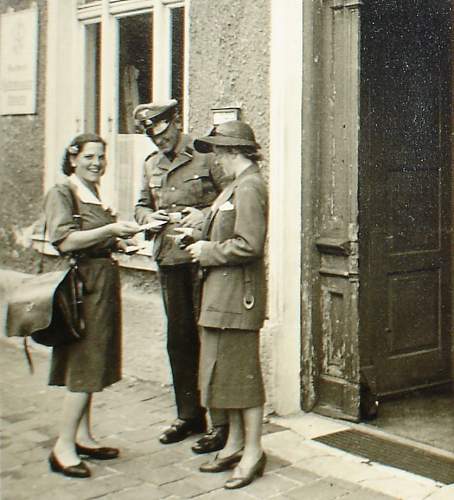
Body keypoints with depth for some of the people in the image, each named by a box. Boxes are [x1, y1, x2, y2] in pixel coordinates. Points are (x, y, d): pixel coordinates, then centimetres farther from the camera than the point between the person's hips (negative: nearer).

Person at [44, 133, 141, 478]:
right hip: (83, 284, -9)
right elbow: (66, 241, -19)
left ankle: (83, 437, 20)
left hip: (104, 281, 9)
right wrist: (110, 229, -22)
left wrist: (117, 242, 9)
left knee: (92, 364, 11)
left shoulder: (94, 194, 17)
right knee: (84, 365, -10)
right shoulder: (61, 193, -8)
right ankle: (64, 446, -5)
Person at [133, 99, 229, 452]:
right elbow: (142, 205, 25)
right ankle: (189, 415, 26)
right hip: (170, 260, 7)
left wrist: (205, 215, -18)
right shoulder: (151, 165, 15)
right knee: (179, 338, 13)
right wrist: (148, 217, 3)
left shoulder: (206, 156, -5)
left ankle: (221, 421, 5)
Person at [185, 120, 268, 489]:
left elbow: (249, 244, -24)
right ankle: (235, 444, 26)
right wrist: (204, 241, 9)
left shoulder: (249, 187, -16)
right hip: (222, 293, 10)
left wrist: (209, 251, -13)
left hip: (238, 294, -10)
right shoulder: (237, 185, 15)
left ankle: (253, 452, 8)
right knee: (226, 371, 16)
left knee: (242, 372, -3)